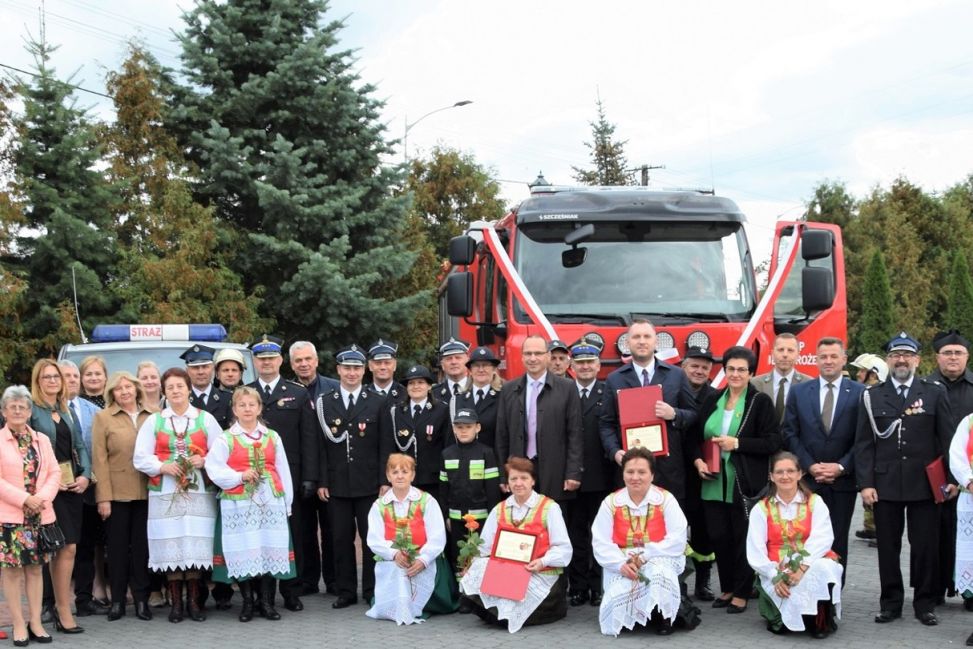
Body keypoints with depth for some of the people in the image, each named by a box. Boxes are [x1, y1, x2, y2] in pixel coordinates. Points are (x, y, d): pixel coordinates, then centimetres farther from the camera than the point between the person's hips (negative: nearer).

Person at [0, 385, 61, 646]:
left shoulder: (42, 440, 10)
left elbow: (54, 473, 6)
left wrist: (42, 497, -11)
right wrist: (24, 499, -17)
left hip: (39, 515, 4)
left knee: (35, 567, 8)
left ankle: (35, 622, 14)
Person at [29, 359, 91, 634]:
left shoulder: (67, 410, 16)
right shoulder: (32, 409, -4)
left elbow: (80, 446, 15)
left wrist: (86, 475, 0)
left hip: (73, 485, 6)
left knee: (63, 548, 7)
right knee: (68, 547, -10)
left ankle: (58, 601, 17)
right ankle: (63, 611, -2)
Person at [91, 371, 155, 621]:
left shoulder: (152, 416, 6)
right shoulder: (103, 418, 1)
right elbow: (99, 459, -3)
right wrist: (103, 497, -8)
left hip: (146, 492, 2)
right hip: (116, 493, -1)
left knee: (142, 545, 5)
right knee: (118, 545, 6)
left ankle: (141, 598, 15)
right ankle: (117, 599, 15)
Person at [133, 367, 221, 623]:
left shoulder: (206, 419, 9)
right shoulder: (153, 421, 9)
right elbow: (140, 458, 4)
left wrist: (204, 461, -13)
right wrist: (163, 467, -12)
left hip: (199, 492, 0)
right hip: (165, 493, 0)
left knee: (196, 546, -1)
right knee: (170, 547, -2)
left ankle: (193, 601, 10)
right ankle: (176, 603, 9)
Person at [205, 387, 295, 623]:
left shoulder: (273, 437, 12)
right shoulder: (225, 439, 3)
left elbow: (283, 471, 11)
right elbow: (214, 470, -5)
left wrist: (286, 502, 8)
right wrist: (240, 476, -16)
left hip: (270, 502, 2)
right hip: (238, 504, -2)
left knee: (270, 549, 1)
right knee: (243, 552, -1)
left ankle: (267, 602, 11)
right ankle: (247, 603, 12)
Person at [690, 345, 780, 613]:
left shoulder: (761, 402, -2)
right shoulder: (712, 401, 12)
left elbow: (772, 442, -8)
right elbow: (695, 436, 16)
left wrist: (737, 443, -15)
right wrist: (698, 460, -1)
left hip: (745, 484, -4)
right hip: (714, 482, 4)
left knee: (743, 539, 1)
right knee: (718, 537, 7)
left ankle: (741, 594, 13)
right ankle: (726, 589, 23)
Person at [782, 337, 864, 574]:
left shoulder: (859, 393, 2)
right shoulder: (799, 391, 7)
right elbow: (789, 433, 4)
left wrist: (841, 467, -10)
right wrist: (810, 466, -6)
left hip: (843, 480, -1)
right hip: (808, 479, 1)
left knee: (838, 542, 5)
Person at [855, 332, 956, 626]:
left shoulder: (935, 393, 4)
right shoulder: (872, 396, 5)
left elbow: (946, 438, 4)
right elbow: (863, 444, 3)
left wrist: (951, 478, -1)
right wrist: (865, 483, -4)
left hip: (924, 484, -1)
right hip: (885, 484, 1)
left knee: (926, 545, 4)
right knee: (888, 546, 6)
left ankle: (924, 604, 16)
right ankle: (891, 603, 16)